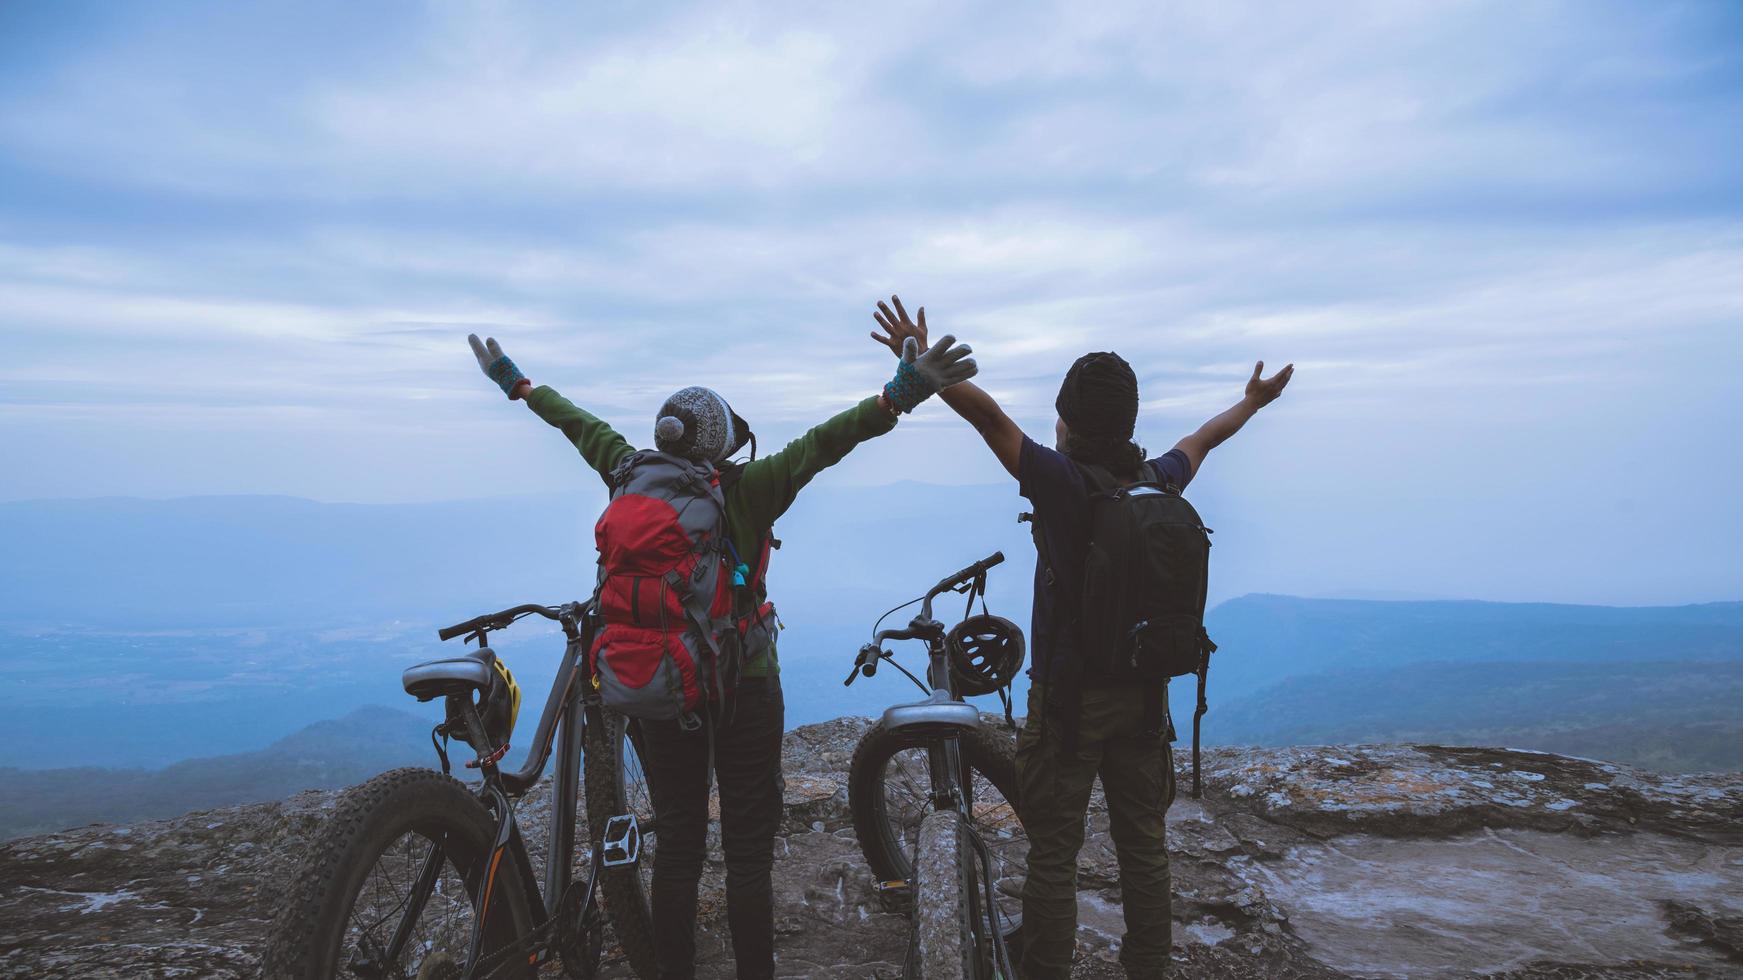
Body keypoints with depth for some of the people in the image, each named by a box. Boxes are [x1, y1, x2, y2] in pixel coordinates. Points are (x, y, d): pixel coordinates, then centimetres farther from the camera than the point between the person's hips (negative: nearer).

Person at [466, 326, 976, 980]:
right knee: (748, 852, 6)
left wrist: (514, 381, 22)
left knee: (676, 846, 15)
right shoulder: (749, 490, -15)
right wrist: (901, 394, -31)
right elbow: (823, 441, -24)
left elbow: (581, 426, 10)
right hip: (744, 686, -4)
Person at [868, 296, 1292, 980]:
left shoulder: (1063, 481, -18)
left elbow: (987, 414, -26)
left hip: (1066, 698, -6)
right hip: (1142, 693, 6)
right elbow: (1204, 438, 20)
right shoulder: (1159, 481, 1)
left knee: (1053, 855, 4)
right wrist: (1251, 400, 39)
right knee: (1144, 845, 17)